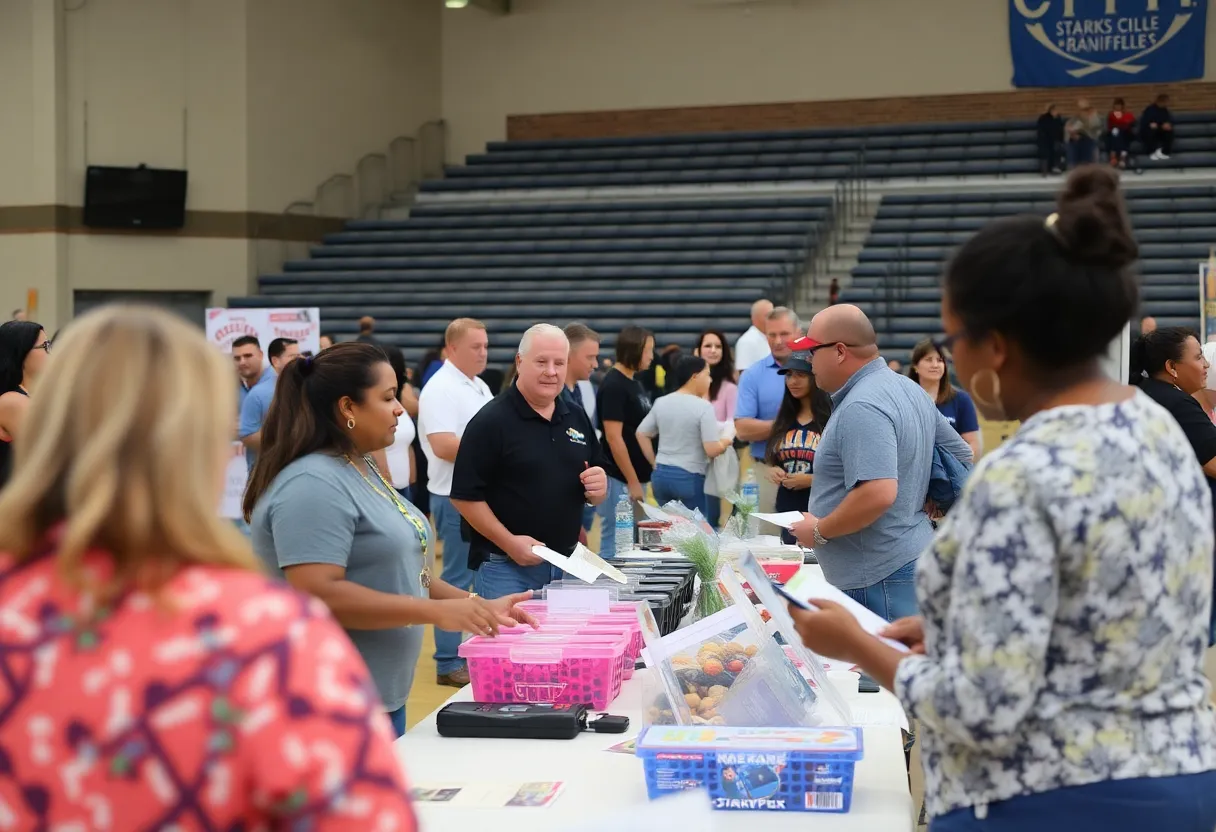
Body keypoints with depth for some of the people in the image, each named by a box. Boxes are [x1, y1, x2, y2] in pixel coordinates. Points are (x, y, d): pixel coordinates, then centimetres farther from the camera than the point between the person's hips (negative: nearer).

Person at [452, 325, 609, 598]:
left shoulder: (578, 419, 11)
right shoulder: (490, 421, -8)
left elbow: (596, 493, 17)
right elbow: (465, 496, -12)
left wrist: (598, 488, -6)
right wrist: (509, 542, -19)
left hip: (568, 563, 6)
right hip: (507, 566, -6)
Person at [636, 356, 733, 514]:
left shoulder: (661, 403, 6)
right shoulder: (703, 407, -12)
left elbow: (641, 434, 13)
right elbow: (712, 450, -16)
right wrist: (725, 443, 4)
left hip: (661, 476, 6)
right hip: (690, 478, -6)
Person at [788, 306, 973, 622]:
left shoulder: (861, 408, -20)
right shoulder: (908, 389, 11)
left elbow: (878, 494, -30)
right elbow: (963, 458, 18)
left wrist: (819, 531, -17)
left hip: (880, 578, -11)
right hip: (911, 559, 11)